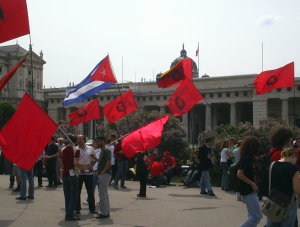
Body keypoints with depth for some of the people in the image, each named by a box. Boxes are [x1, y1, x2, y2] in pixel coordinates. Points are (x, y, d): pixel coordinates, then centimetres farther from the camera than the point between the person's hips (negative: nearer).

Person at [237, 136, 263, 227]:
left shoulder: (249, 158, 12)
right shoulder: (246, 158, -17)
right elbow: (239, 174, -25)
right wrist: (252, 183, -19)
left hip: (250, 191, 10)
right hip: (248, 191, -10)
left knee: (253, 216, 16)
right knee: (256, 216, -7)